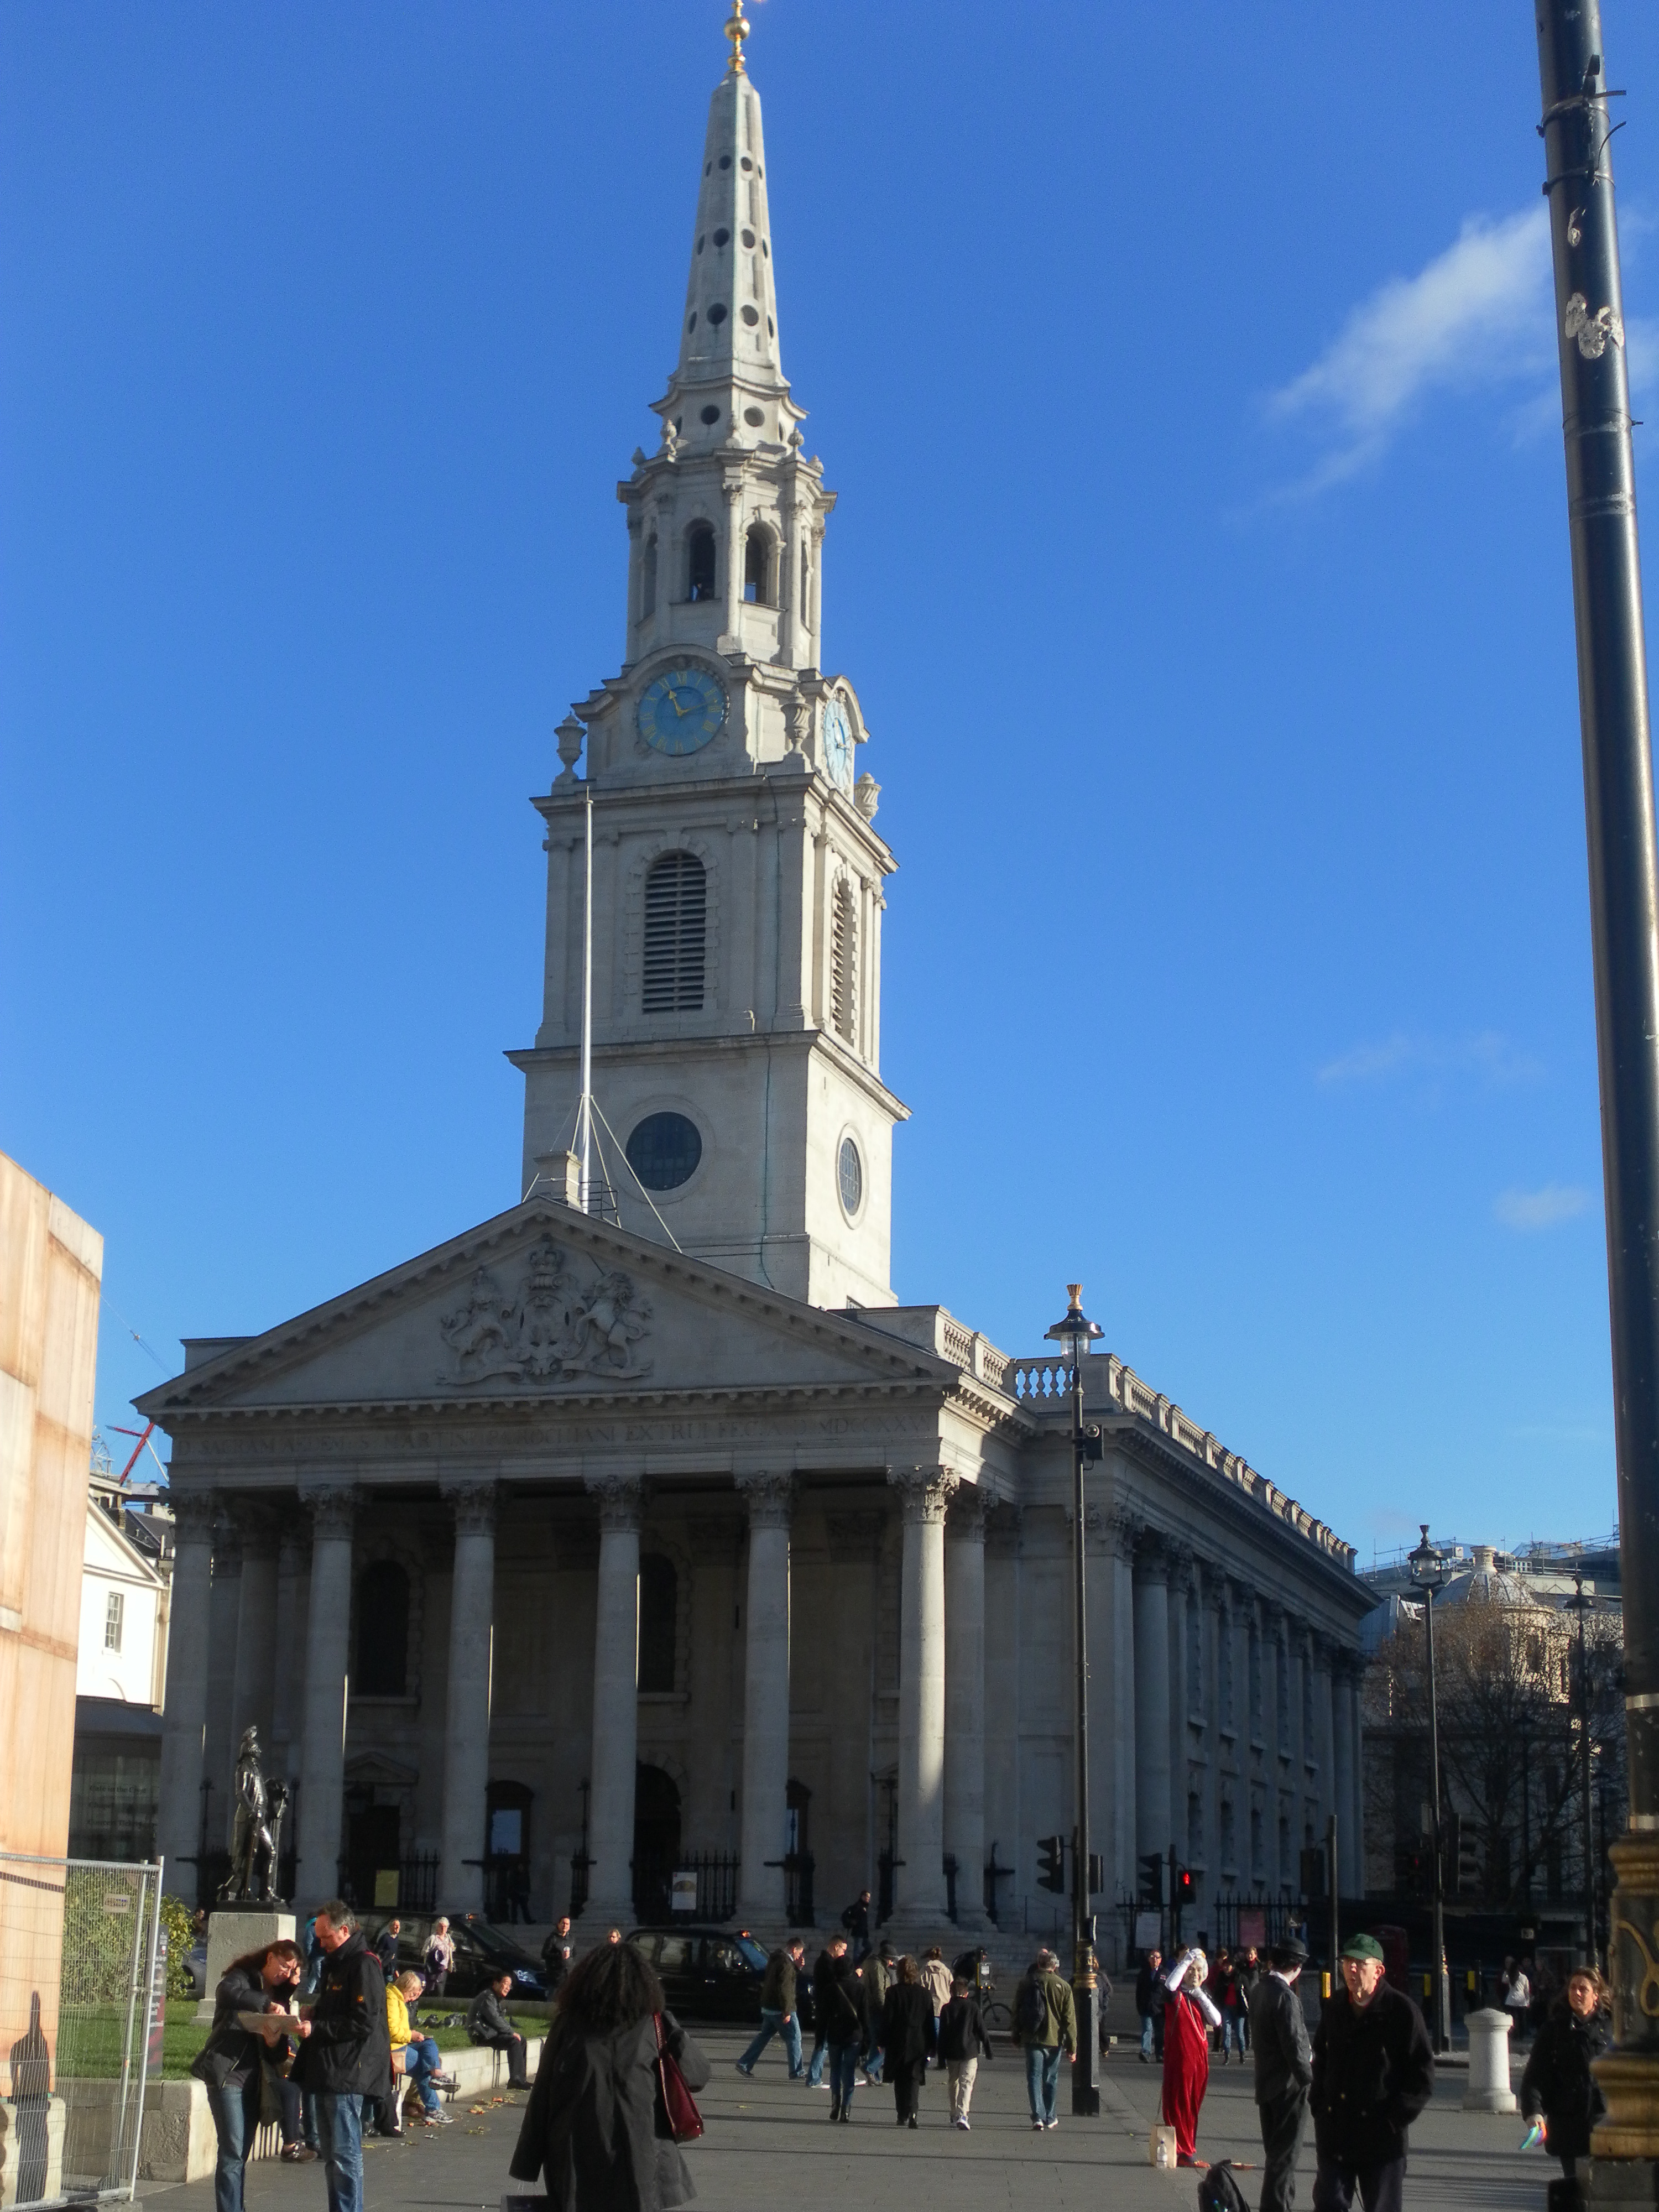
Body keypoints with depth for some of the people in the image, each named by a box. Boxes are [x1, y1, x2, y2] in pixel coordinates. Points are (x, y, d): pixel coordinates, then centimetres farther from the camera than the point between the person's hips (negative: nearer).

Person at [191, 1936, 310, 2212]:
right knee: (232, 2153, -13)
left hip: (254, 2079, 7)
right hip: (227, 2074, -7)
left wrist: (275, 2042, -12)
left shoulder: (279, 1995, 19)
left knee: (241, 2155, 10)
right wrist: (266, 2003, -35)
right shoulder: (242, 1978, 0)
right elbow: (226, 1993, -26)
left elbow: (280, 2051, 12)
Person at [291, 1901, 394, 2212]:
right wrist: (313, 2015, 10)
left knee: (345, 2155, -10)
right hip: (327, 2072, 10)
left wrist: (317, 2028, -19)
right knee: (332, 2157, 13)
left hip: (348, 2074, -10)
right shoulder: (335, 1963, 21)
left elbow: (364, 2023, -18)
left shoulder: (364, 1965, -11)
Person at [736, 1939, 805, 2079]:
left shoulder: (776, 1959, 13)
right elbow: (783, 1988, -24)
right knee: (794, 2038, 0)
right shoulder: (785, 1963, -18)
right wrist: (787, 2012, -23)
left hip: (768, 2008, 9)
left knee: (765, 2036, 15)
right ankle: (796, 2073, 3)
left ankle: (744, 2064, 13)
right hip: (780, 2009, -9)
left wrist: (797, 1967, 8)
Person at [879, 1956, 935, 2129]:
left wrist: (884, 2042, 1)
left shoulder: (893, 1992, -5)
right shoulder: (924, 1993, 1)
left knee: (900, 2081, 12)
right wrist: (931, 2046, 9)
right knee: (914, 2079, 1)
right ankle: (912, 2113, -17)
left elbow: (887, 2019, -5)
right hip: (919, 2044, 1)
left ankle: (902, 2116, 13)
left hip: (898, 2043, -1)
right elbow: (930, 2021, 4)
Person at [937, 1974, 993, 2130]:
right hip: (970, 2052, -2)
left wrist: (941, 2057, 7)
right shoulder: (973, 2007, -2)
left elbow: (942, 2034, 3)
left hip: (951, 2053, 2)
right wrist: (988, 2048, 8)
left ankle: (954, 2116, 24)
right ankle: (962, 2114, -23)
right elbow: (981, 2030, -1)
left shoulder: (946, 2009, 2)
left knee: (954, 2083, 17)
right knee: (966, 2083, -5)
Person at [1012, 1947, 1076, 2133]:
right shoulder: (1063, 1987, -4)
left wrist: (1017, 2037, 20)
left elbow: (1017, 2012, 9)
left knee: (1034, 2077, 1)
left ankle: (1038, 2116, -14)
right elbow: (1070, 2019, -5)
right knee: (1051, 2079, 14)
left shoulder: (1026, 1984, 2)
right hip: (1054, 2039, 0)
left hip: (1031, 2039, 0)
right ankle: (1050, 2117, 22)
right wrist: (1072, 2047, -2)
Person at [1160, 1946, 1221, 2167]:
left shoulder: (1204, 1996, 14)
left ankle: (1188, 2148, 20)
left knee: (1193, 2105, 11)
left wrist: (1200, 1995, -7)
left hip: (1200, 2056, 6)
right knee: (1178, 2104, -5)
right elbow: (1169, 1985, -30)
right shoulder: (1177, 1995, -4)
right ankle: (1182, 2151, -2)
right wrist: (1187, 1960, -24)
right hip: (1178, 2055, -6)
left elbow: (1216, 2021, -1)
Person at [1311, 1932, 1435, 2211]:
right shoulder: (1334, 2009, 9)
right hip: (1334, 2133, 4)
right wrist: (1319, 2106, 8)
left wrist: (1395, 2117, -12)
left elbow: (1423, 2076, -7)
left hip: (1382, 2137, -4)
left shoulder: (1401, 2011, -8)